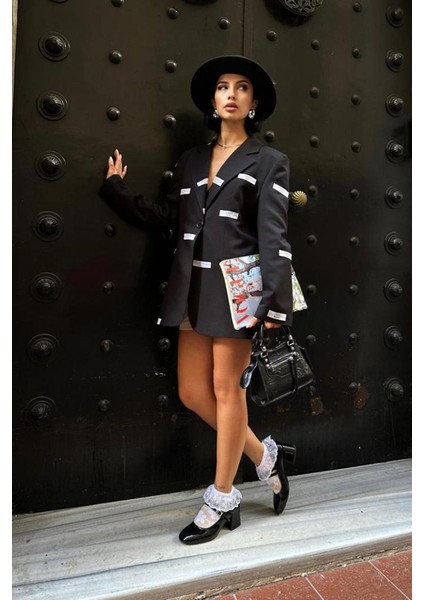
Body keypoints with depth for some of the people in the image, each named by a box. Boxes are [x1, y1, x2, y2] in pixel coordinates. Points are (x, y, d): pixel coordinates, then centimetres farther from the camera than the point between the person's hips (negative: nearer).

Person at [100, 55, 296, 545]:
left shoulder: (268, 162, 2)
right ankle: (265, 455, 28)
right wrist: (117, 188, 10)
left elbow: (273, 236, -8)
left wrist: (274, 300, -17)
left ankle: (222, 500, 20)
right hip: (194, 287, 6)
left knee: (225, 388, 1)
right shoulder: (192, 160, 18)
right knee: (193, 392, 7)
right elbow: (166, 215, 13)